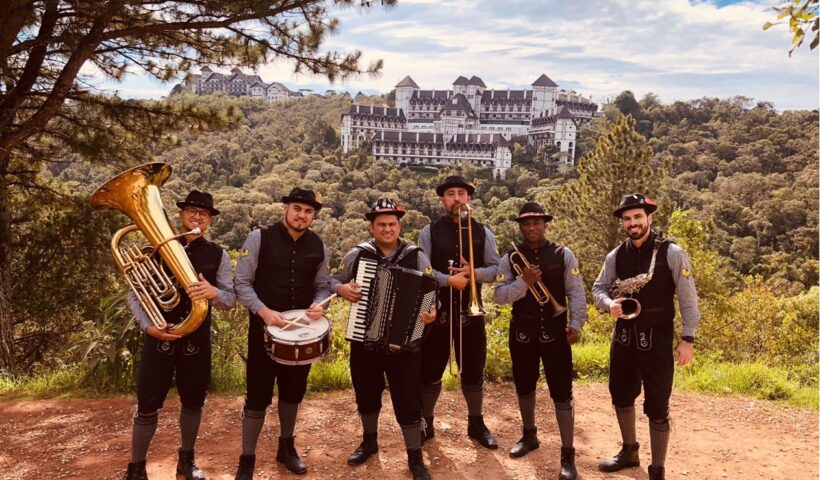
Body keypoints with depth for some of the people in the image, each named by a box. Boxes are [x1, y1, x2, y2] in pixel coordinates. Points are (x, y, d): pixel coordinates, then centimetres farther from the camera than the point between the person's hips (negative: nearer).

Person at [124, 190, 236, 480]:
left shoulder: (218, 255, 1)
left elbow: (230, 300, -4)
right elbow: (134, 294, -1)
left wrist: (214, 293, -27)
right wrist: (148, 326, -16)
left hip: (197, 340, 1)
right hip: (159, 337, -1)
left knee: (193, 402, 14)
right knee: (148, 405, 2)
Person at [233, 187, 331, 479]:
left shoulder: (318, 246, 1)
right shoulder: (259, 238, -10)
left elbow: (322, 286, 8)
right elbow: (242, 282, -10)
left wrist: (319, 304, -14)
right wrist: (263, 310, -23)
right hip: (265, 327, -4)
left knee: (293, 391, 19)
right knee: (258, 394, 1)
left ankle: (286, 448, 40)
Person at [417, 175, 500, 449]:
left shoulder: (482, 233, 6)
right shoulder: (429, 232, 1)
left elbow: (496, 269, 3)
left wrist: (473, 273, -15)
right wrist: (448, 279, -20)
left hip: (470, 310, 2)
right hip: (437, 309, -1)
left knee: (473, 370, 11)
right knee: (430, 369, 7)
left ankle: (476, 424, 28)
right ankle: (425, 424, 22)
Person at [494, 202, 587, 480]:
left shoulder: (563, 255, -2)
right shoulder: (510, 258, 1)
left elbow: (576, 292, -5)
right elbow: (499, 295, -6)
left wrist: (576, 324, -16)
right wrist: (524, 282, -21)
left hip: (554, 331, -2)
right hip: (522, 332, 3)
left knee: (561, 393, -3)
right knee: (524, 387, 18)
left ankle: (567, 454, 7)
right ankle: (529, 436, 39)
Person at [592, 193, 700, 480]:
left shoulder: (671, 253, -10)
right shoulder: (616, 256, 1)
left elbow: (688, 299, -8)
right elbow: (598, 289, 10)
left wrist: (688, 339, -11)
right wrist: (610, 304, -12)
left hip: (657, 339, -5)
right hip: (624, 337, 5)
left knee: (656, 406, 1)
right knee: (621, 396, 19)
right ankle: (629, 452, 43)